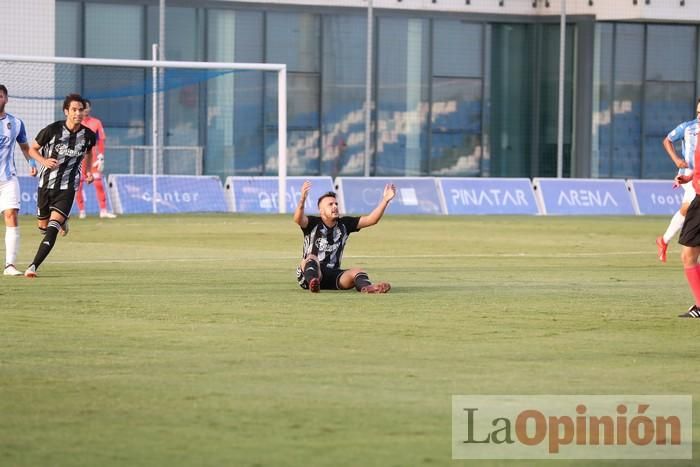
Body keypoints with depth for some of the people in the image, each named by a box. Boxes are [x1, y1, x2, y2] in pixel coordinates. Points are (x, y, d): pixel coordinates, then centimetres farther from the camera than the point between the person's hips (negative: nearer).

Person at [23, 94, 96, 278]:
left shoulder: (88, 135, -5)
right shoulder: (52, 130, -13)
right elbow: (33, 149, 0)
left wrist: (89, 171, 14)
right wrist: (44, 161, -18)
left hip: (67, 188, -1)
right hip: (46, 184, 1)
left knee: (52, 229, -19)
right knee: (43, 226, 17)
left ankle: (34, 266, -19)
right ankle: (62, 221, 52)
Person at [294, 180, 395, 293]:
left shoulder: (344, 224, 12)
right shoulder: (314, 223, -2)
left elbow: (370, 220, 8)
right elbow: (298, 219, -25)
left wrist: (385, 200, -4)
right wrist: (302, 200, -45)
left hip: (332, 275, 4)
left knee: (357, 271, -21)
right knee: (312, 258, -35)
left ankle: (366, 288, -58)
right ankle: (313, 282, -69)